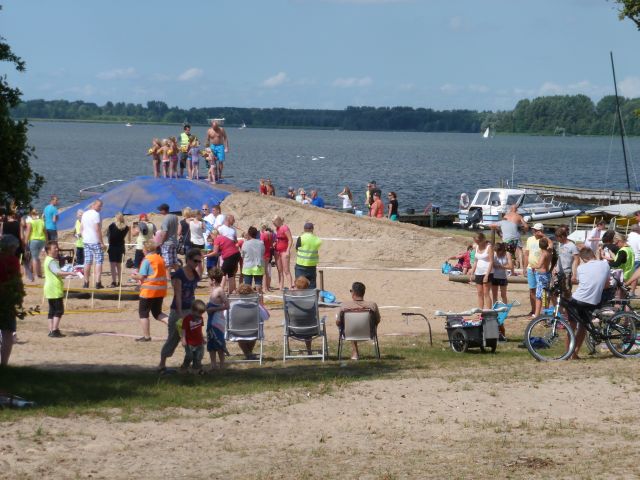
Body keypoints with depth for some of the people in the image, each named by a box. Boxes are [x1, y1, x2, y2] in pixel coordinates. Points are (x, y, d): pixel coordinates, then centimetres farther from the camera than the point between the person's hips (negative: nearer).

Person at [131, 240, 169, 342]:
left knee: (143, 313, 7)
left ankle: (146, 336, 7)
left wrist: (134, 276, 6)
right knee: (157, 313, 16)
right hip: (161, 290, 7)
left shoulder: (147, 260, -13)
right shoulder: (161, 259, 9)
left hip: (149, 290, -7)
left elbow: (141, 277, -16)